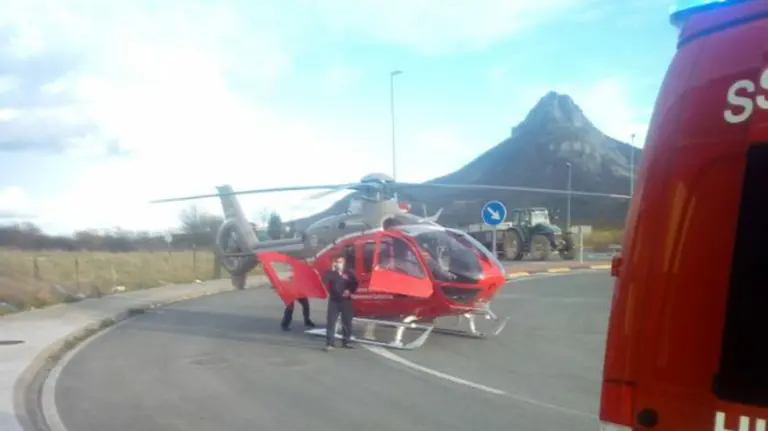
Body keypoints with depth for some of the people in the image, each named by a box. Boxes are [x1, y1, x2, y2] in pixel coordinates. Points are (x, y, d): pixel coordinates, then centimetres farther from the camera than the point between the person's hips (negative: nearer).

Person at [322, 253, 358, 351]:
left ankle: (346, 342, 21)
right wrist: (332, 270, -20)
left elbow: (355, 284, 7)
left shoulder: (349, 273, 4)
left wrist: (349, 291, -10)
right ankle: (329, 343, -6)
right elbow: (324, 281, -17)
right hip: (334, 300, -2)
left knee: (347, 322, 8)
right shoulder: (331, 272, 1)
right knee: (331, 322, -6)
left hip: (346, 300, 2)